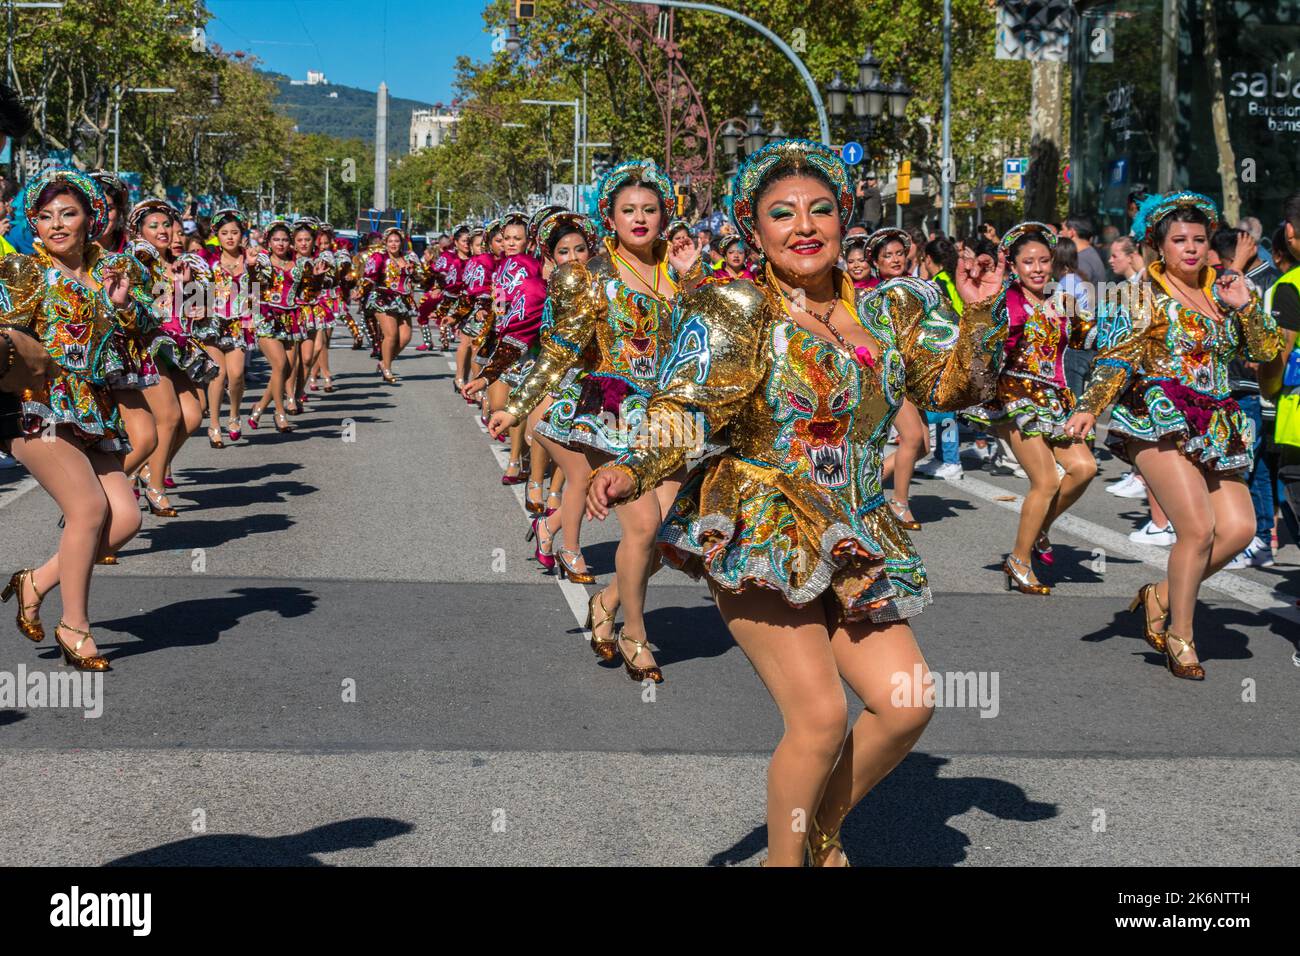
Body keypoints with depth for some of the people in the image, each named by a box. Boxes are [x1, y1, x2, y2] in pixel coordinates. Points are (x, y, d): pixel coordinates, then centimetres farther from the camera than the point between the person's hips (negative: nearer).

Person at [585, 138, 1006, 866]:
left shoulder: (886, 312, 10)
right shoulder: (735, 313, -5)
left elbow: (952, 384, 12)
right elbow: (682, 411, -13)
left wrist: (981, 312, -3)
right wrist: (631, 471, -30)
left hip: (853, 545, 6)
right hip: (760, 536, -6)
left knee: (906, 703, -3)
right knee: (821, 714, -15)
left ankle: (823, 830, 22)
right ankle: (783, 858, 8)